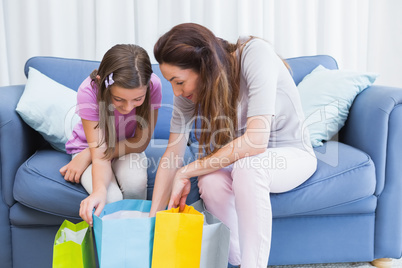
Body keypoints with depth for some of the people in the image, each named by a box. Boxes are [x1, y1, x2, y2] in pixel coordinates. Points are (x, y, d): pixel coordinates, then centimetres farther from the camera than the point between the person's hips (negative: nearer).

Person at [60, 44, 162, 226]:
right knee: (110, 198, -29)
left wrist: (87, 155, -24)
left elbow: (141, 141, -19)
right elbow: (100, 154, -34)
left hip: (126, 147, 1)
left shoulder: (153, 86, -29)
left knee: (135, 182, -32)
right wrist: (99, 189, -56)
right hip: (88, 147, -1)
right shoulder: (88, 91, -33)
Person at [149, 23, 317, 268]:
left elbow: (256, 140, -36)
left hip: (291, 154, -4)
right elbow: (173, 153, -9)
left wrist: (186, 172, -29)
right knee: (211, 182, -30)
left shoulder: (255, 54, -28)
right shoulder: (187, 89, -12)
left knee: (246, 165, -37)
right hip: (239, 157, 4)